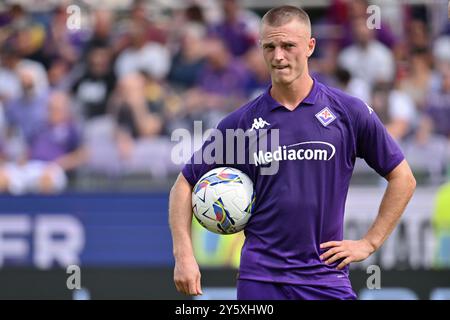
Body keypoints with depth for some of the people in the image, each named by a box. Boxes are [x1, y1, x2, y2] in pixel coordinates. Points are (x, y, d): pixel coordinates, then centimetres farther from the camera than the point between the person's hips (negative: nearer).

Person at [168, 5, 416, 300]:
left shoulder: (350, 112, 1)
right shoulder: (241, 122, 4)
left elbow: (402, 177, 9)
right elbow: (185, 184, 10)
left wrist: (369, 243, 3)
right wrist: (184, 255, -2)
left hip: (327, 277, 0)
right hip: (260, 279, 1)